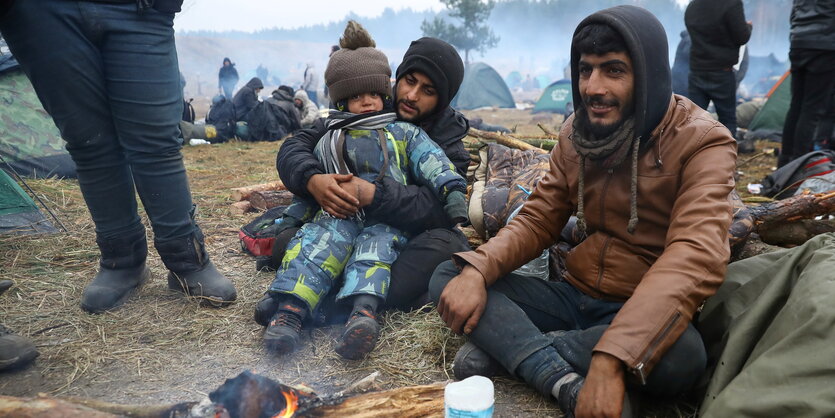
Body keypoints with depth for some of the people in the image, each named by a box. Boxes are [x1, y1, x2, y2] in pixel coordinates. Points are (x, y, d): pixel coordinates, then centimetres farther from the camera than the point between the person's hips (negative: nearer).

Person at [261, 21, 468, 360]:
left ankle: (364, 311, -60)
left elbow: (433, 164, 5)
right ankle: (291, 309, -49)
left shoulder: (405, 133, 19)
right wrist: (286, 221, 18)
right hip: (339, 214, 2)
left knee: (376, 243, -35)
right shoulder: (329, 141, 26)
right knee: (320, 238, -31)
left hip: (389, 219, -1)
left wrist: (453, 195, -12)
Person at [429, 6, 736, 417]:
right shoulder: (576, 131, 2)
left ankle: (504, 343, -20)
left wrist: (611, 357, -41)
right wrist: (477, 270, -18)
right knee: (447, 279, -11)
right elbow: (538, 220, 3)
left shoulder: (702, 143, -14)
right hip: (573, 294, 5)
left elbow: (696, 257, -29)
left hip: (640, 315, -4)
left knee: (680, 354, -39)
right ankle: (565, 381, -28)